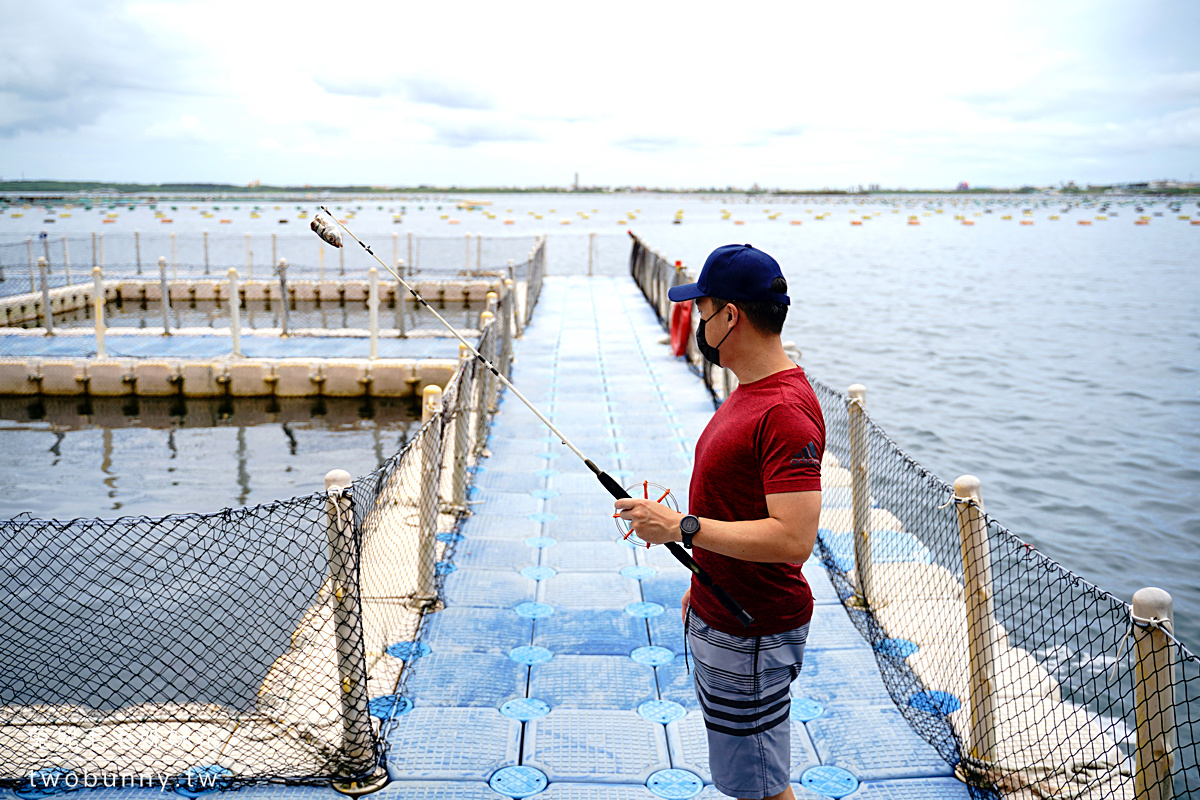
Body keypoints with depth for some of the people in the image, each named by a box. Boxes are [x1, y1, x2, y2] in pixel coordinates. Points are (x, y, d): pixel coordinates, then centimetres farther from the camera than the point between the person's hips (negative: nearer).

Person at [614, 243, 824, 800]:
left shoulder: (786, 411, -25)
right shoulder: (751, 390, 8)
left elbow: (793, 539, -31)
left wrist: (682, 527, -27)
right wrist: (703, 585, 21)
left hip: (752, 637, -10)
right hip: (718, 619, 10)